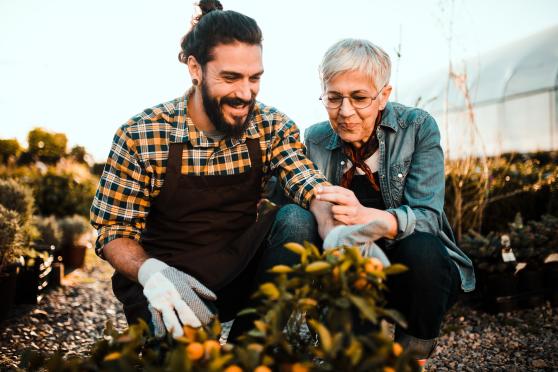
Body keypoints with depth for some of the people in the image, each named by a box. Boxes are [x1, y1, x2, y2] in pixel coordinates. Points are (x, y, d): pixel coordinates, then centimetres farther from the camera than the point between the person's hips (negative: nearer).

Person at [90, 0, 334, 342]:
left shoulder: (273, 127, -5)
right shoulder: (140, 136, -12)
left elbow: (314, 191, -17)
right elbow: (115, 231, -8)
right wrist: (151, 272, -31)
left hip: (239, 273, 5)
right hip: (165, 282, -4)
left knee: (296, 219, -23)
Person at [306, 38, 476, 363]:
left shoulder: (418, 127, -9)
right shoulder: (316, 140, 0)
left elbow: (427, 216, -20)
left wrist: (367, 217, -40)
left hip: (421, 265, -2)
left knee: (419, 247, -35)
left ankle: (414, 356, -6)